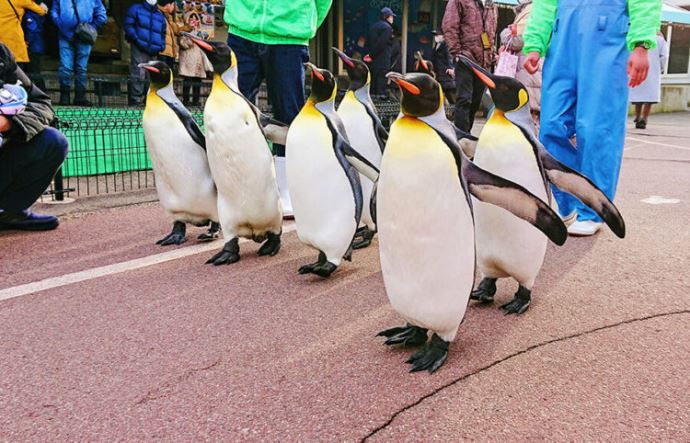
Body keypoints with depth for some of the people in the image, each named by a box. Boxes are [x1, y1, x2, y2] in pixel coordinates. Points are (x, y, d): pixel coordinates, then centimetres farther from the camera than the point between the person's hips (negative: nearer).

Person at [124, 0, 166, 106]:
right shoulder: (136, 9, 9)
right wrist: (137, 39, -12)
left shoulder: (160, 15, 22)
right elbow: (128, 25, 1)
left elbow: (163, 32, 28)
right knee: (138, 75, -14)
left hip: (154, 52, 5)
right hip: (139, 48, -5)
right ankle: (136, 100, -15)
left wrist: (162, 46, 11)